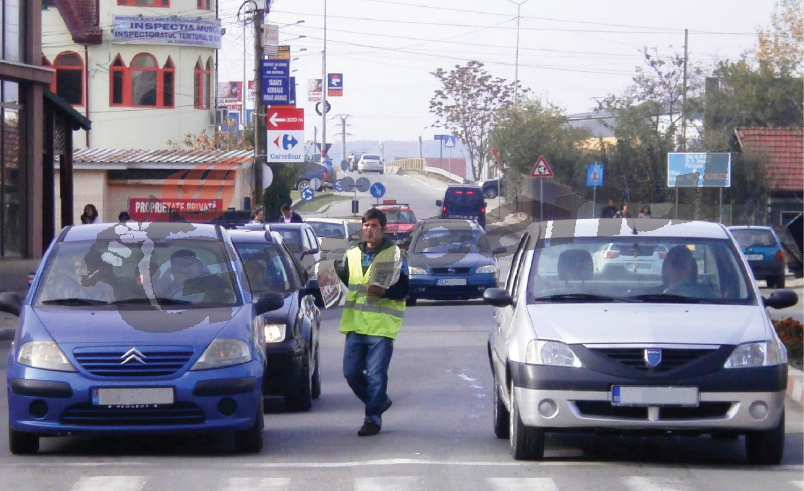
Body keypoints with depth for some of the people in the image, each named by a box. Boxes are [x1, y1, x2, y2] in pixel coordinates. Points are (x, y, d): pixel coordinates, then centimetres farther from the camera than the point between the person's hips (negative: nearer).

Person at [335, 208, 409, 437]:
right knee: (351, 372, 6)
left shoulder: (394, 255, -1)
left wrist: (383, 291, -21)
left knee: (376, 375, -6)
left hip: (381, 326, -6)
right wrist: (337, 271, 3)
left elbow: (403, 289, -5)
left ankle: (373, 418, 2)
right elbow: (345, 283, 22)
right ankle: (379, 402, 27)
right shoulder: (352, 255, 14)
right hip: (355, 323, 6)